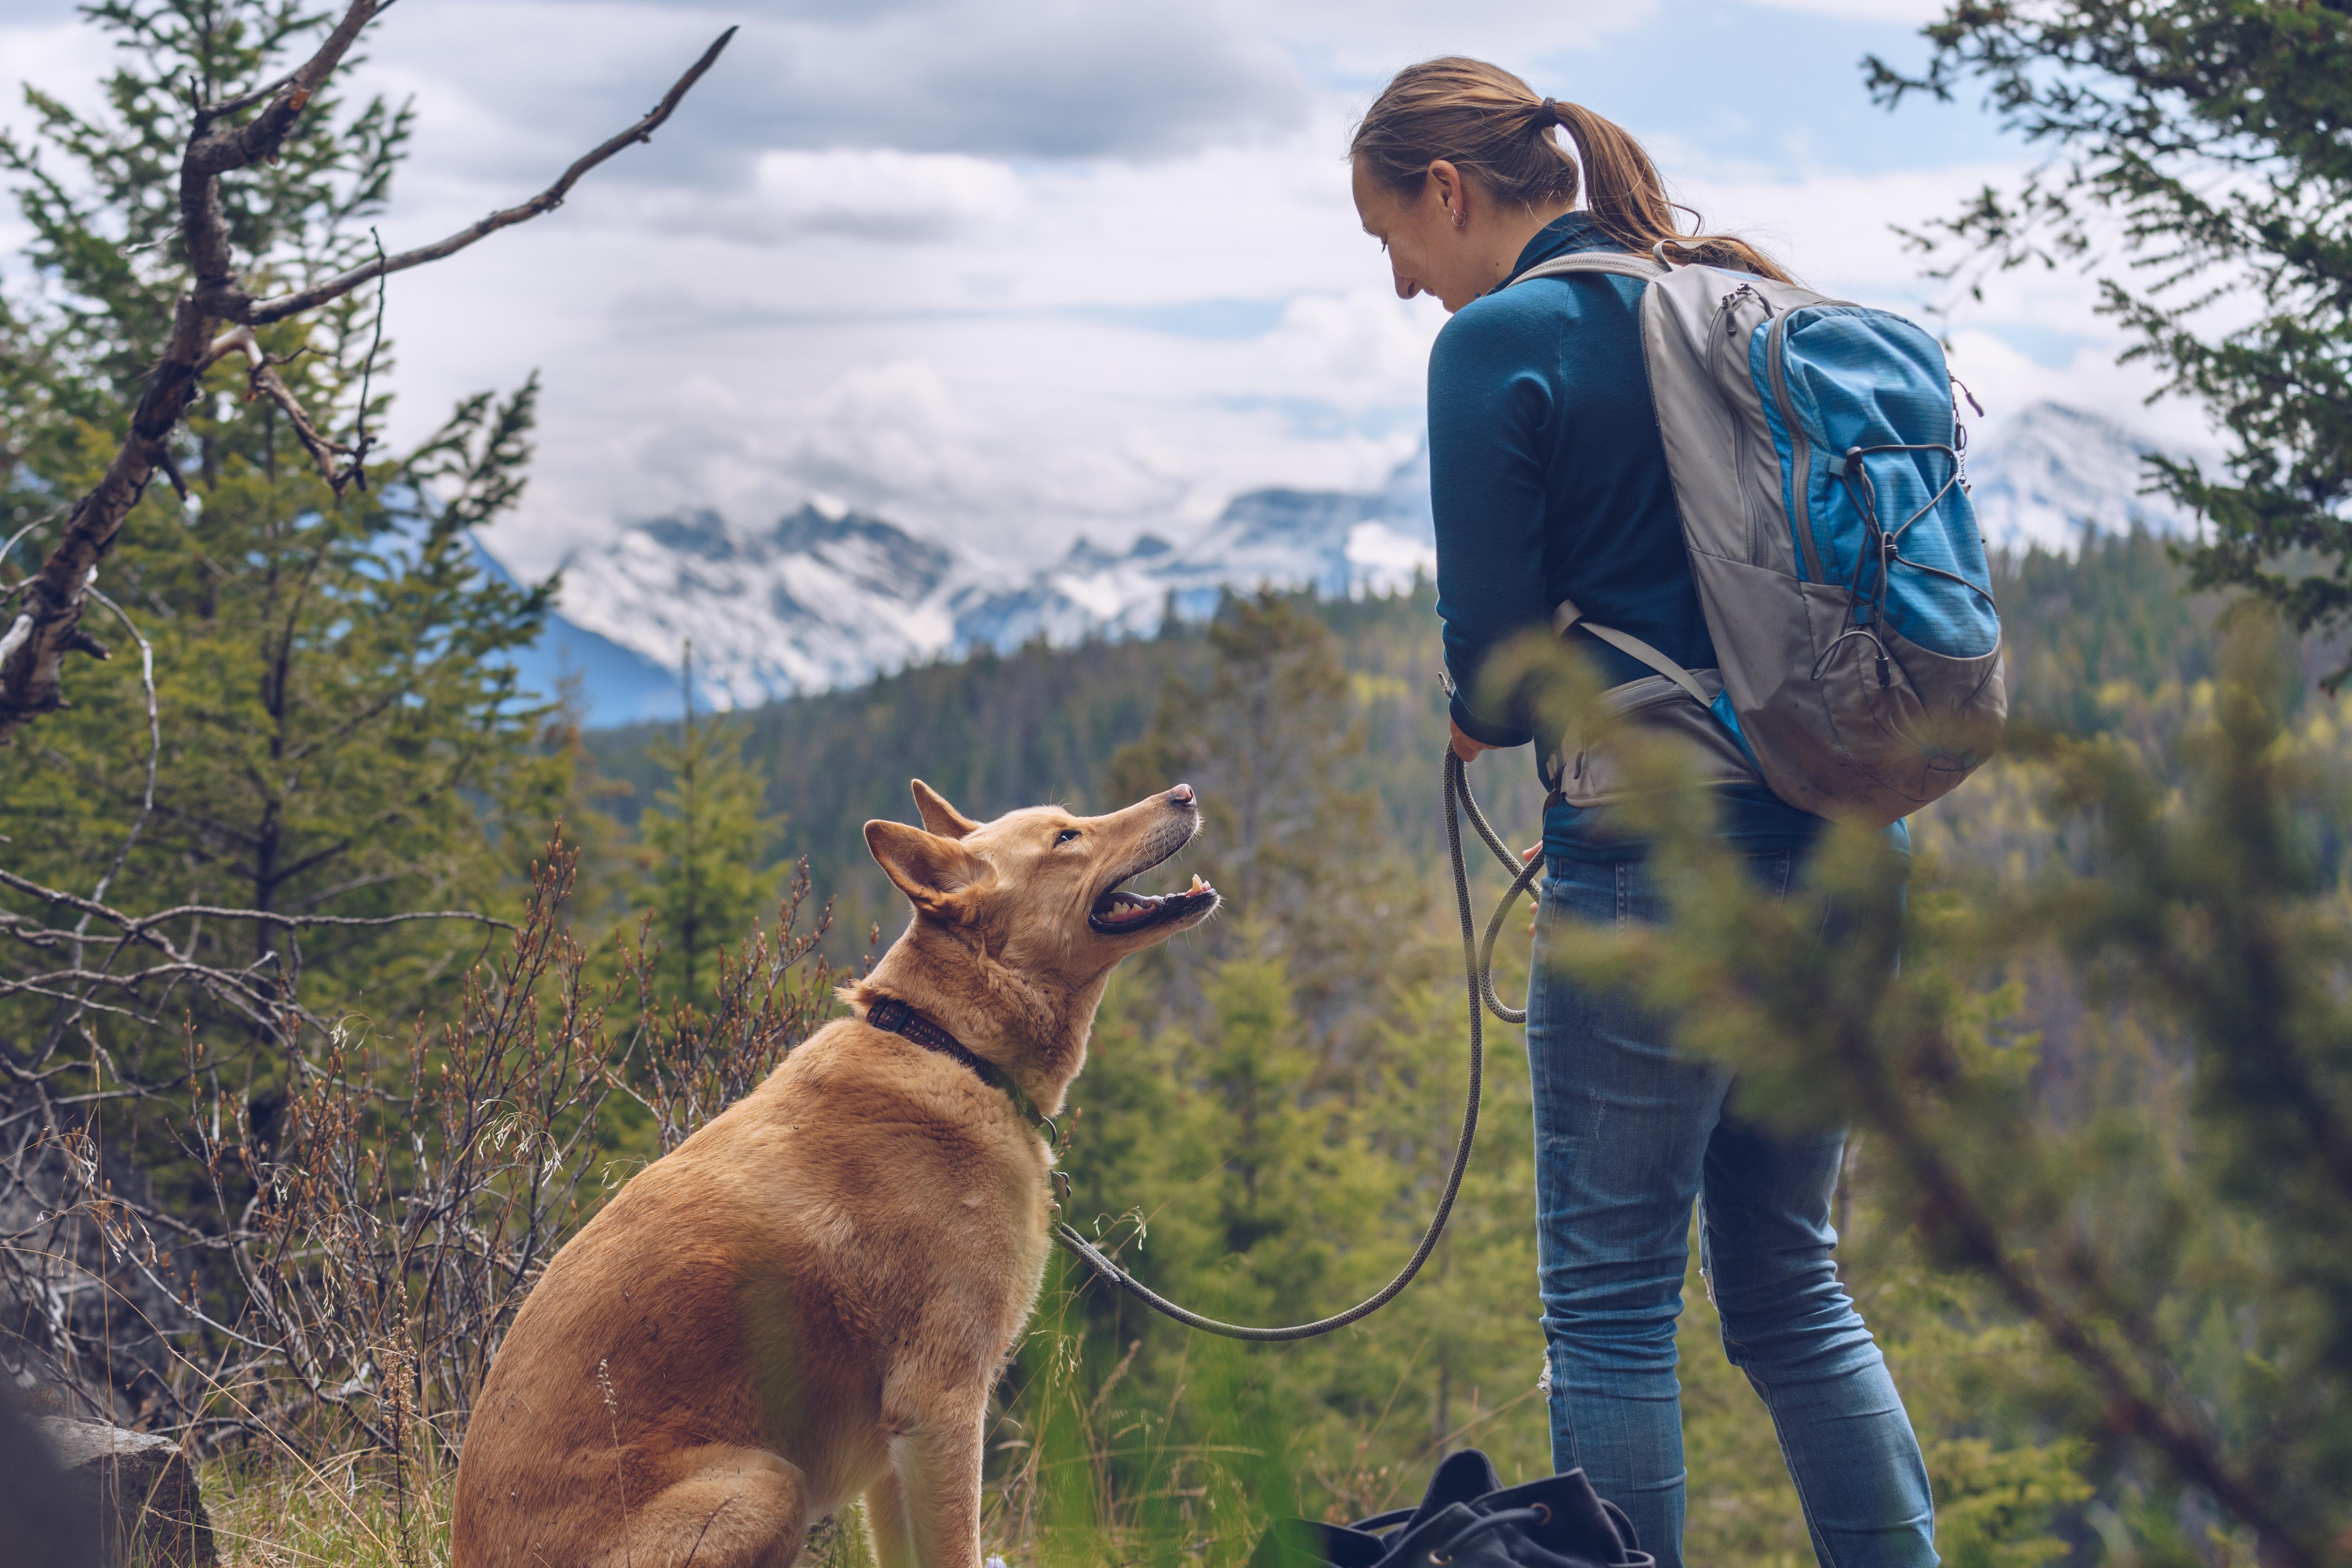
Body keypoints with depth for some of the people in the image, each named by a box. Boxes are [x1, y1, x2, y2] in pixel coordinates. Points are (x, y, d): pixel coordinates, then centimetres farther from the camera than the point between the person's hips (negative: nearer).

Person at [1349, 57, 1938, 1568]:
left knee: (1614, 1298, 4)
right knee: (1793, 1281, 16)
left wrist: (1493, 715, 13)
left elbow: (1496, 664, -9)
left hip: (1657, 883, -7)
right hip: (1839, 856, 7)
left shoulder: (1503, 342, -7)